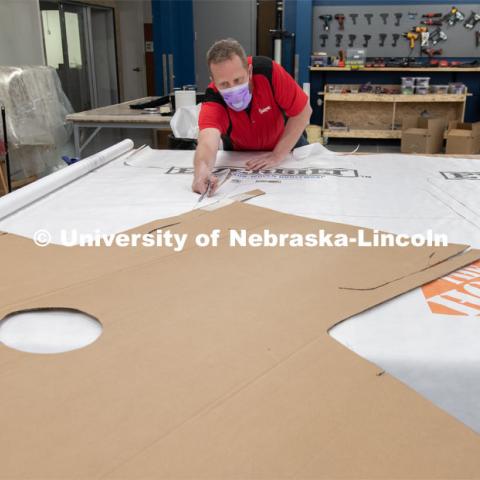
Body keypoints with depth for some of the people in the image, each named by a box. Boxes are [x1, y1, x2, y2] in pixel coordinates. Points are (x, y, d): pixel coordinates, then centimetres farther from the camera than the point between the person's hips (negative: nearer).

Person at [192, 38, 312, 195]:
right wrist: (201, 169, -78)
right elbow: (208, 141, -55)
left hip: (287, 142, -1)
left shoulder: (267, 70, -35)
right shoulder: (213, 100, -36)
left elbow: (303, 111, -27)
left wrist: (278, 155, -31)